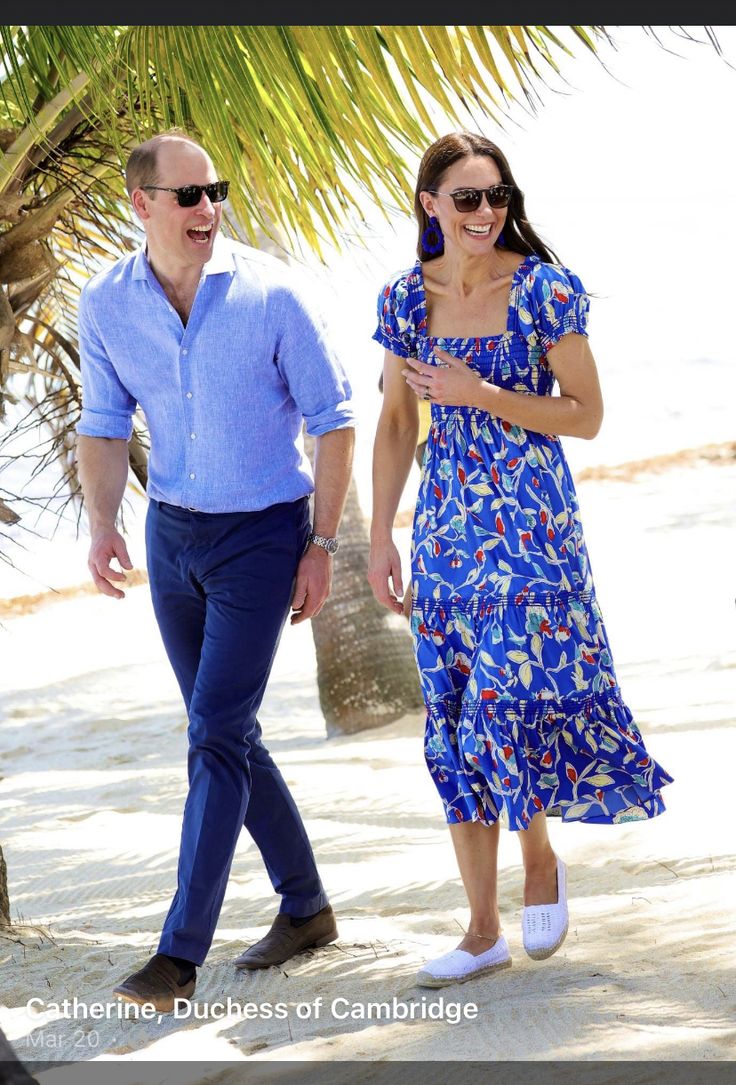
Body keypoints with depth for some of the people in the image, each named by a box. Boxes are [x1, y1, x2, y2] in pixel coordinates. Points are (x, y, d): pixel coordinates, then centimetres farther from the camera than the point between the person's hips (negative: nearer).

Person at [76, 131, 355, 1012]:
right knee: (226, 733, 12)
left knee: (216, 734, -12)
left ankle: (180, 953, -12)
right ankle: (305, 907, 28)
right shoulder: (105, 304, -5)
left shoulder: (270, 293, -15)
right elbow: (104, 427, 2)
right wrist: (101, 525, -16)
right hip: (173, 534, 5)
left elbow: (331, 419, -7)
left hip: (263, 536, -5)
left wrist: (322, 546, -9)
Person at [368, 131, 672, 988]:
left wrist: (481, 396, -16)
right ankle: (483, 930, 12)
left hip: (530, 527, -4)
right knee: (455, 723, 5)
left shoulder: (545, 290, -7)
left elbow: (587, 416, -7)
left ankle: (540, 855, 17)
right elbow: (396, 424, 11)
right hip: (446, 528, 4)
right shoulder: (406, 299, 4)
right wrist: (380, 539, 8)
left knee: (511, 700, -14)